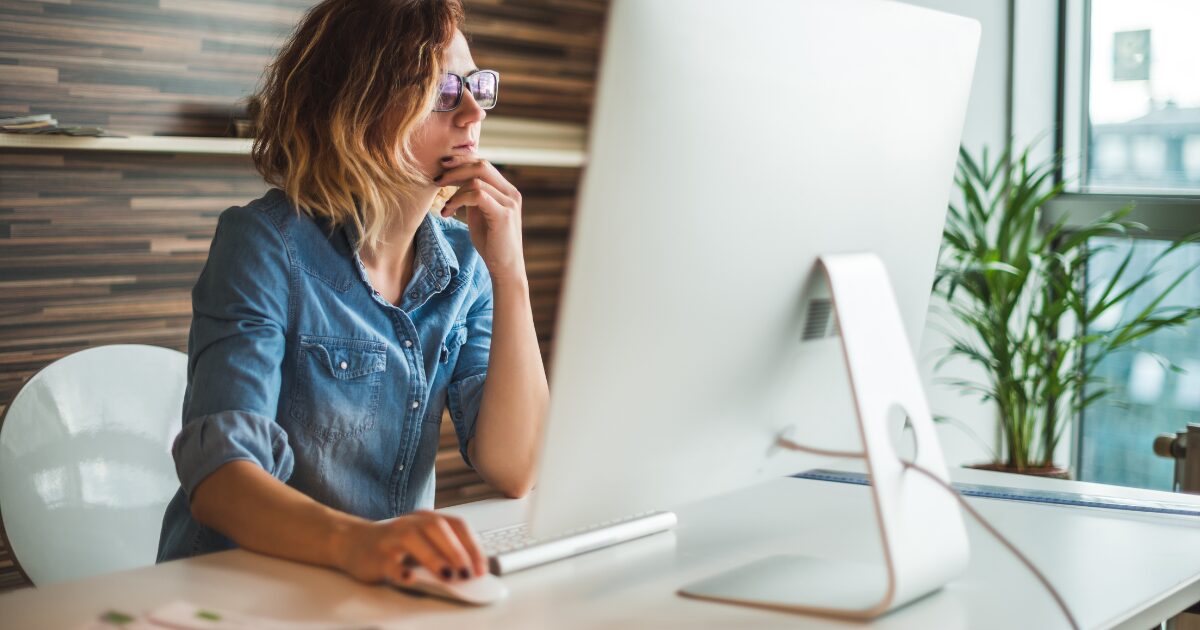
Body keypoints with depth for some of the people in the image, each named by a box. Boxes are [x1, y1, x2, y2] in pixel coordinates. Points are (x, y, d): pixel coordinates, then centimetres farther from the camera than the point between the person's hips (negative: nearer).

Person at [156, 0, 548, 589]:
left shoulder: (462, 260, 4)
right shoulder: (267, 244, -10)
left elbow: (513, 472, -5)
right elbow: (218, 474, -22)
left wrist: (510, 275, -12)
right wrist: (355, 542, -40)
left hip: (394, 589, 4)